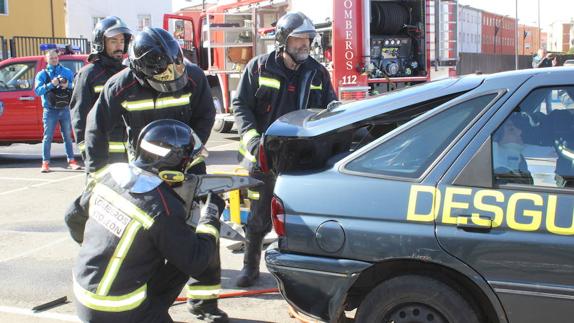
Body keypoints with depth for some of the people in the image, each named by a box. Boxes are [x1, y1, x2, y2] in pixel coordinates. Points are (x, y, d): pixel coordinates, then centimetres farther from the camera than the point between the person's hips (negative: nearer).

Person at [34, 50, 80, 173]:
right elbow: (37, 91, -8)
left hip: (65, 109, 2)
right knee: (47, 137, -1)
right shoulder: (42, 74, 4)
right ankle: (45, 162, 3)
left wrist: (68, 85, -18)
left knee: (68, 136, 7)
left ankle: (71, 160, 12)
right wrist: (51, 84, -21)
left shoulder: (67, 72, 10)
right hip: (50, 111, -2)